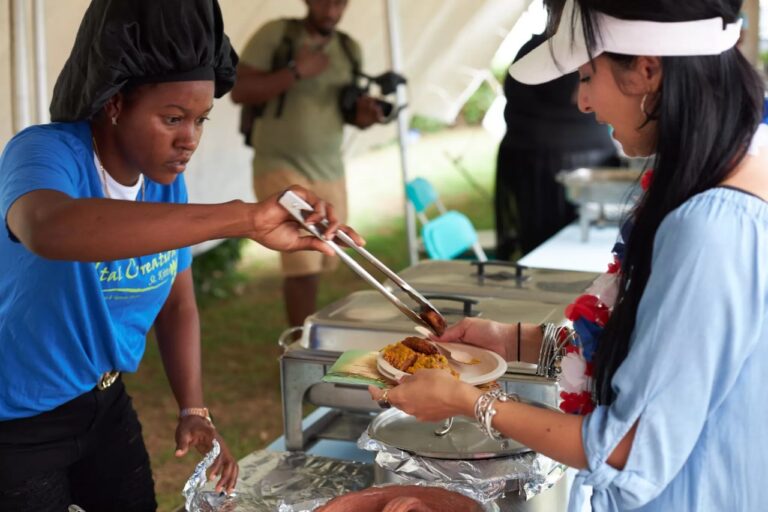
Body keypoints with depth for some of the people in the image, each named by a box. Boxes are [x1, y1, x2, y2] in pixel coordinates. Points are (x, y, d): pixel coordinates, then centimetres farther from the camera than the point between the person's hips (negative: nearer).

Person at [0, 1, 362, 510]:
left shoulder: (167, 180, -6)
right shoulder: (45, 153, -26)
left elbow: (177, 302, 6)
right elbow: (49, 229, -50)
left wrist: (194, 412, -8)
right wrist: (242, 218, -54)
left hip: (104, 401, 6)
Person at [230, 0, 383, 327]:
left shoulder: (349, 49, 9)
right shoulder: (275, 34, -7)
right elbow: (240, 91, -12)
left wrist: (364, 113, -5)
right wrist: (296, 71, -19)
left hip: (330, 171, 6)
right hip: (281, 167, -6)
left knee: (321, 264, 10)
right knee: (304, 267, -15)